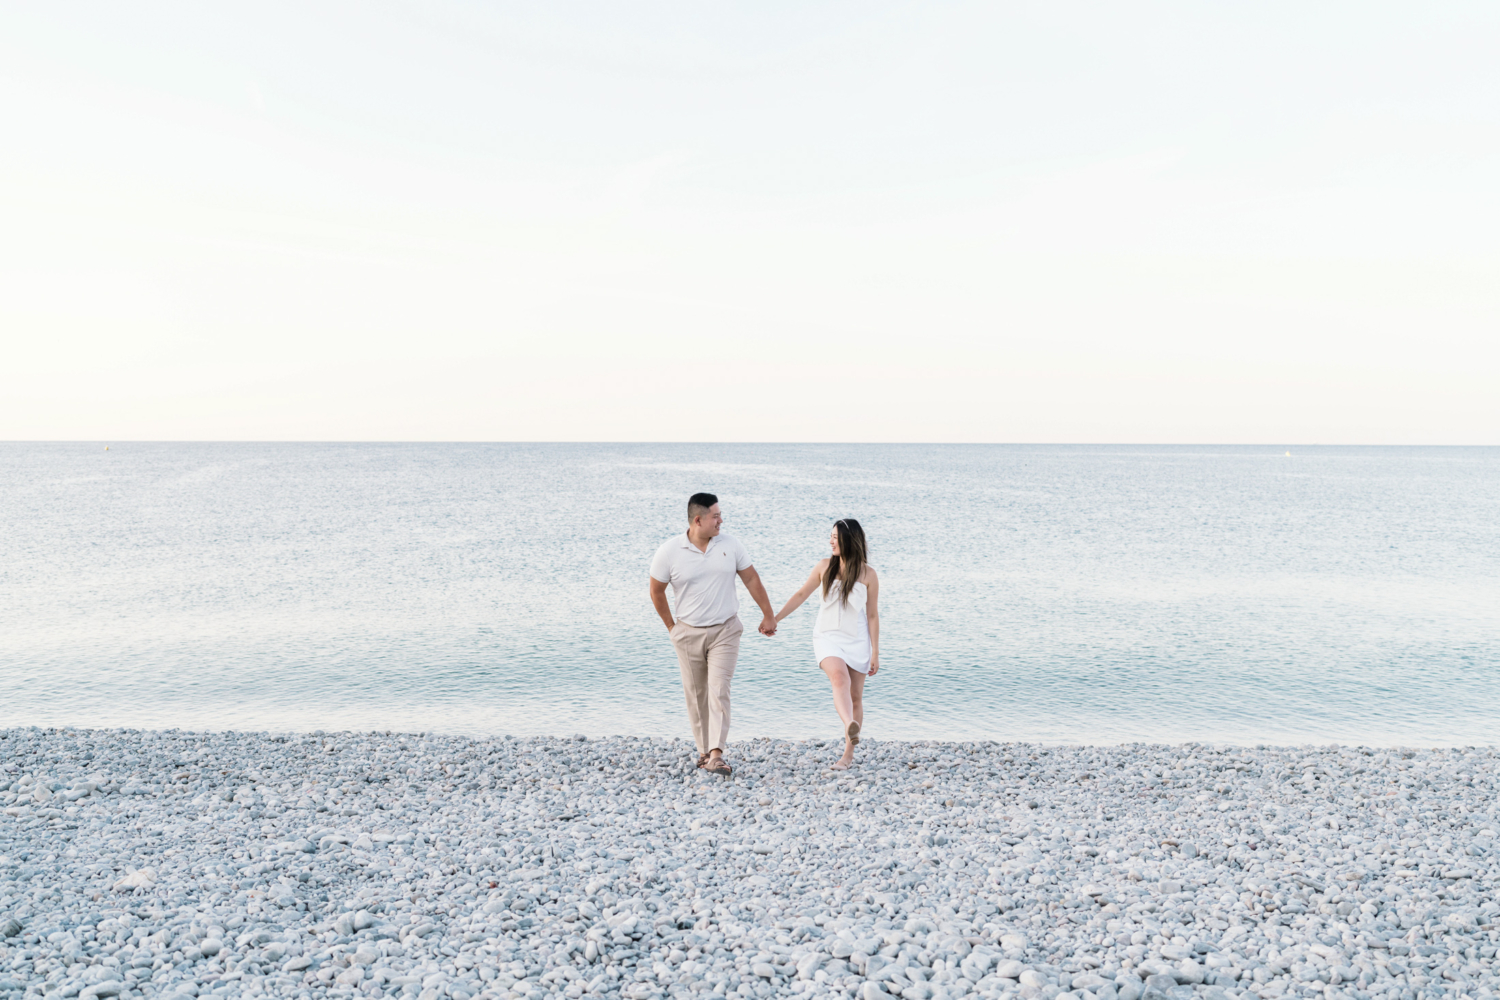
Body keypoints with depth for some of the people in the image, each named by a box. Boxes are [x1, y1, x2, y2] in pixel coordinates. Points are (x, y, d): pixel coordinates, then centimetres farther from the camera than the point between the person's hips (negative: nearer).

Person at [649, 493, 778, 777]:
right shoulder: (669, 551, -9)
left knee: (719, 691, -11)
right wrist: (670, 626, 9)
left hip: (725, 631, 0)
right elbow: (656, 592, 4)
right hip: (688, 634, 0)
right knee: (696, 696, 7)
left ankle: (717, 754, -13)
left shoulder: (730, 545, -2)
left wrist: (768, 615, 11)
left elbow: (752, 579, 7)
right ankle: (704, 752, 20)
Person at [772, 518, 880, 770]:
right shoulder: (824, 567, 0)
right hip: (827, 638, 0)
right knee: (840, 679, -29)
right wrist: (775, 618, 10)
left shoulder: (867, 574, -5)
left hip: (857, 641, 0)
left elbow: (872, 615, -2)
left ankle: (848, 754, 17)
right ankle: (851, 728, -52)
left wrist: (875, 653, -3)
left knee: (855, 697, 5)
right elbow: (802, 594, 10)